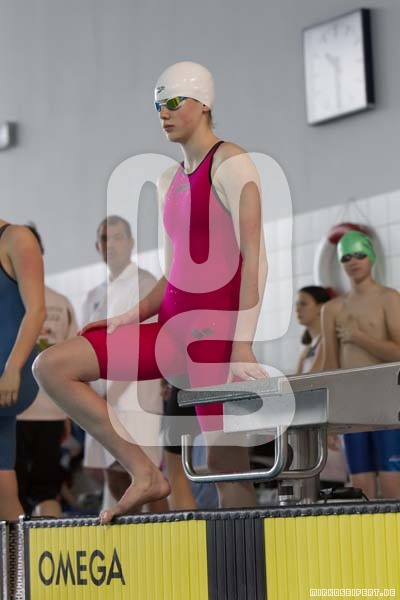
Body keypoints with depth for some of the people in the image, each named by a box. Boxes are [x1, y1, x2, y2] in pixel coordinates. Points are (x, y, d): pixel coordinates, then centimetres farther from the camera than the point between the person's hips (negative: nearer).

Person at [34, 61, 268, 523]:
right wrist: (131, 316, 5)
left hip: (218, 325, -8)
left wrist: (243, 347, -21)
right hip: (173, 324, 8)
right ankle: (144, 473, -3)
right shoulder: (169, 181, 19)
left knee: (226, 461, -8)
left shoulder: (230, 164, -5)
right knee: (51, 367, -1)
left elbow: (255, 257, -13)